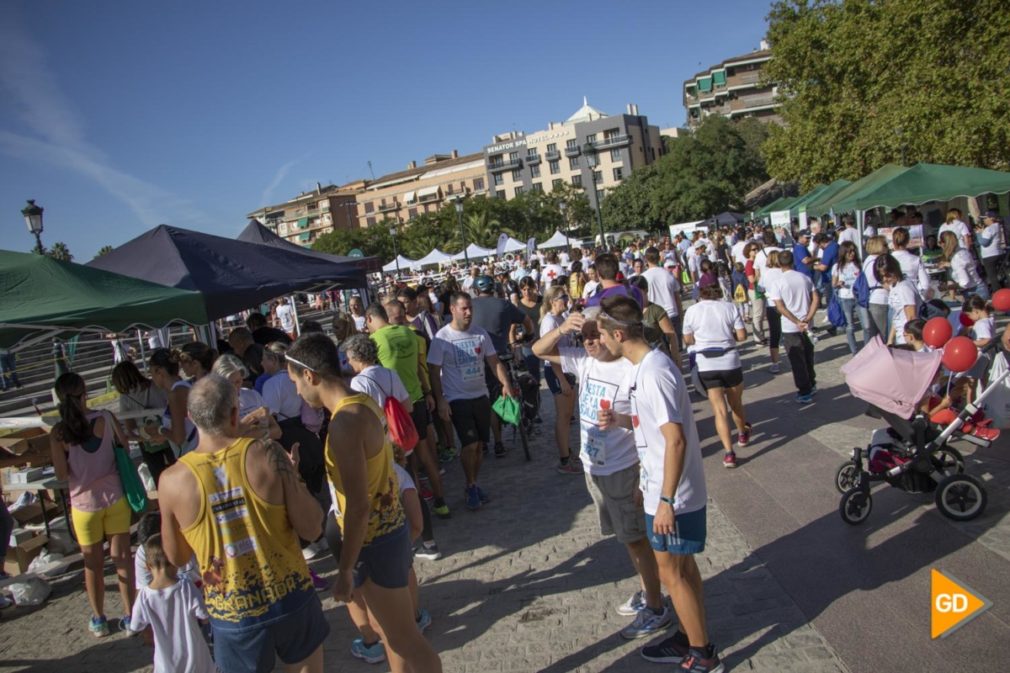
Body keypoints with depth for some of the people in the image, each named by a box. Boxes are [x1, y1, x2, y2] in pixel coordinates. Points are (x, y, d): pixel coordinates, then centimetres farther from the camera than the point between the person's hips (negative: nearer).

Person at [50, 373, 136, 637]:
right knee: (122, 557, 13)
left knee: (93, 564, 16)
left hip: (85, 504, -1)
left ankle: (99, 620, 31)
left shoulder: (59, 433, -15)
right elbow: (125, 447, 2)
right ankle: (130, 615, 23)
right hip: (115, 498, 1)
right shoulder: (105, 418, -12)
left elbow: (61, 474, -11)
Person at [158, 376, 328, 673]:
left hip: (233, 615, 1)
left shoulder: (172, 481, -11)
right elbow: (312, 528, -12)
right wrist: (293, 476, 2)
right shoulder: (267, 453, -17)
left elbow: (176, 557, 4)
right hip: (291, 599, 0)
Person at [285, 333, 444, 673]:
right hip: (387, 528, 9)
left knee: (405, 639, 8)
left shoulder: (345, 422, -26)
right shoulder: (363, 403, 3)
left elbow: (358, 507, -26)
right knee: (387, 629, 24)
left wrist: (344, 570, -17)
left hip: (375, 540, -9)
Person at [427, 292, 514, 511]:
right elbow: (434, 372, -8)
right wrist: (440, 401, -14)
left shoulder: (480, 334, 3)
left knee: (479, 445, 9)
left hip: (481, 396, 4)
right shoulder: (442, 338, -10)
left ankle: (473, 484, 26)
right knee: (470, 444, -9)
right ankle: (471, 487, 11)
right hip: (458, 399, -4)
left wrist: (506, 384, -12)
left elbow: (494, 361, 4)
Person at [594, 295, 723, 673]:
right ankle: (689, 639, 37)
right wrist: (619, 420, 3)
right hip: (662, 489, 9)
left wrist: (666, 501, -25)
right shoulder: (645, 366, 5)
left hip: (673, 496, -9)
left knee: (671, 574, 6)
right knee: (682, 568, 21)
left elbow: (675, 439, -28)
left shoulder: (653, 373, -25)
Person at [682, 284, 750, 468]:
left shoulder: (692, 311, -3)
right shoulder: (729, 308, -2)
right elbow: (742, 335, -3)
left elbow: (688, 340, 3)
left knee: (720, 410, 1)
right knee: (736, 404, 23)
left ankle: (728, 452, -8)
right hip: (730, 362, 1)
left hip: (706, 366, -1)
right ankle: (742, 434, 47)